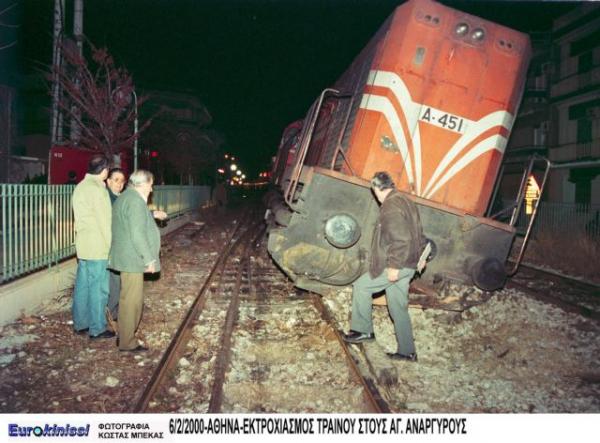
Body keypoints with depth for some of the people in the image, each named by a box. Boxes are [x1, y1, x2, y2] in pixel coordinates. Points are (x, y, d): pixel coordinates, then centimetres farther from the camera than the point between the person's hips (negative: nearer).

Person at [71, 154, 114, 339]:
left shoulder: (80, 187, 13)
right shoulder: (97, 189, -16)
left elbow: (83, 217, 14)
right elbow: (104, 221, -16)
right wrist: (112, 246, -10)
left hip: (83, 245, 9)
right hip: (98, 247, -9)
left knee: (82, 285, 14)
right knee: (98, 288, -1)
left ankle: (80, 323, 23)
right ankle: (97, 329, 6)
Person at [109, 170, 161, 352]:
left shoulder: (124, 198, 17)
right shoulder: (135, 201, -17)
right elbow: (137, 234, -22)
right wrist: (149, 259, -18)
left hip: (126, 258, 11)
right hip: (133, 259, -11)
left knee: (128, 298, 17)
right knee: (132, 300, -4)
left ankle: (126, 336, 26)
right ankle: (127, 342, 3)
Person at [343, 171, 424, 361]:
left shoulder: (390, 206, -17)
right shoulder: (405, 201, 14)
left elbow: (401, 239, -26)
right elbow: (418, 235, 20)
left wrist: (394, 266, -23)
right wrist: (416, 256, 27)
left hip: (394, 266, -9)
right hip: (408, 266, 9)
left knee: (361, 286, 5)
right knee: (399, 308, 14)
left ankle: (363, 330, 14)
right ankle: (407, 351, 19)